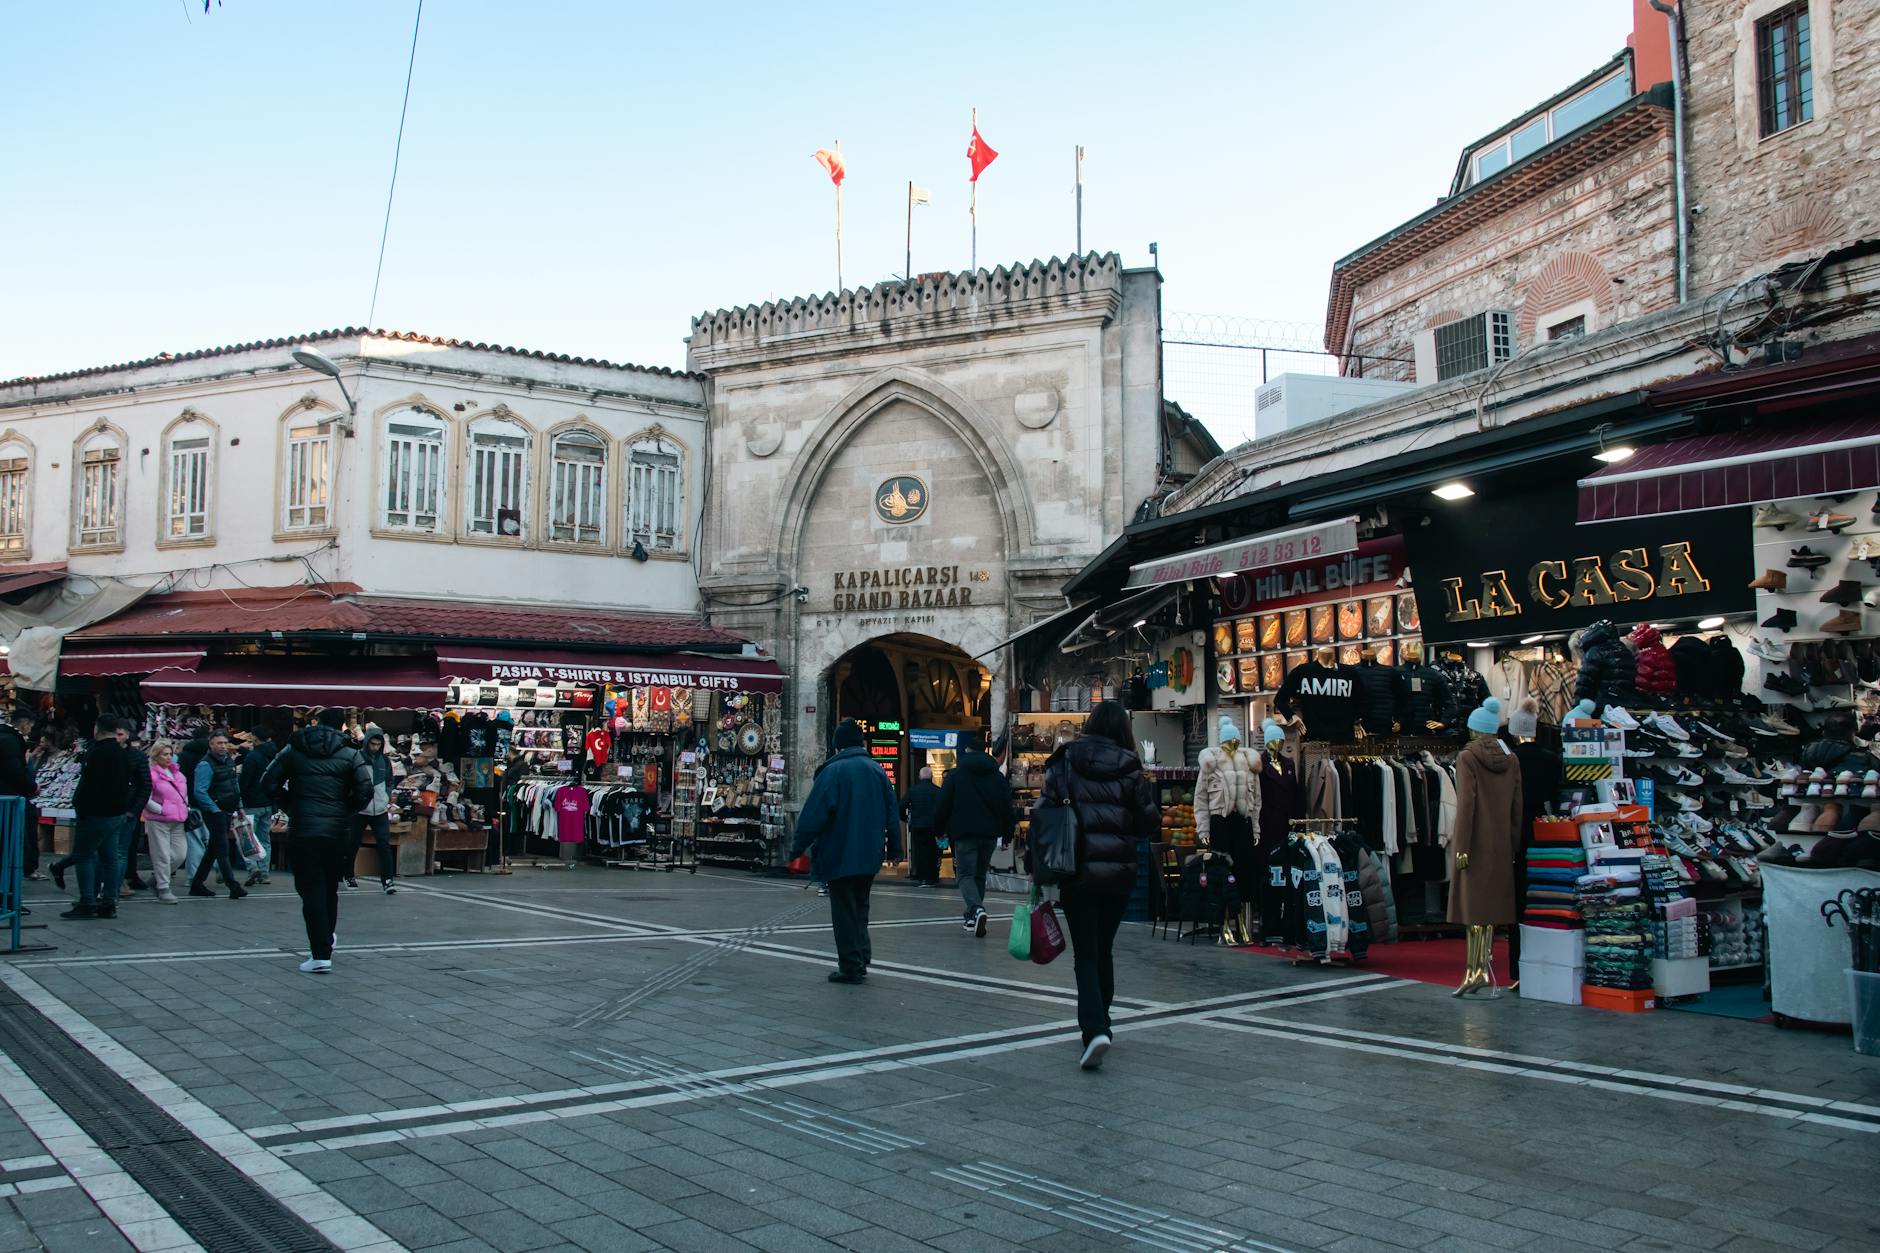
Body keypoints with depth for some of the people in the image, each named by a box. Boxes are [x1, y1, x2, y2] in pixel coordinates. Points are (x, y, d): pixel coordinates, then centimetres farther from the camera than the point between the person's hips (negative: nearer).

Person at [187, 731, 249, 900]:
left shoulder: (229, 760, 12)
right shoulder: (205, 765, -14)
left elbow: (235, 785, 21)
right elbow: (199, 792, -20)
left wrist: (239, 806, 16)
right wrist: (215, 809, -19)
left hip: (227, 811, 9)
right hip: (214, 812, -9)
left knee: (213, 849, 14)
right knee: (222, 849, -9)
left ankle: (197, 884, 24)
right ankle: (233, 887, -12)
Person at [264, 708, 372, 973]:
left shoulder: (293, 750, 5)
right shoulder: (350, 754, 0)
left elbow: (269, 785, 1)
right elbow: (365, 792, -9)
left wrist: (290, 807, 13)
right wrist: (347, 811, 8)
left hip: (302, 829, 0)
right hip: (338, 830, 1)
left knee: (311, 890, 1)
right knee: (330, 888, 19)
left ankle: (320, 954, -4)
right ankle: (327, 938, 34)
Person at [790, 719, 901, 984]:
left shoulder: (833, 771, -11)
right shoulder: (878, 771, 6)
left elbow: (814, 814, -15)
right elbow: (893, 813, 10)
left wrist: (799, 847, -7)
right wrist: (894, 848, 19)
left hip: (839, 856, -5)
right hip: (869, 856, 5)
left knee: (844, 911, 3)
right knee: (860, 907, 19)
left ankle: (851, 967, 4)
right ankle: (861, 959, 13)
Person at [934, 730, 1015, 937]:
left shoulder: (955, 774, -1)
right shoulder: (998, 776, 10)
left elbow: (943, 805, -2)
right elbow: (1007, 806, 11)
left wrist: (939, 828, 10)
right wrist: (1007, 833, 16)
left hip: (964, 833, -4)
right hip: (990, 834, 4)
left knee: (965, 875, -4)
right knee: (980, 875, 15)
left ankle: (976, 910, -28)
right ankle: (972, 919, 19)